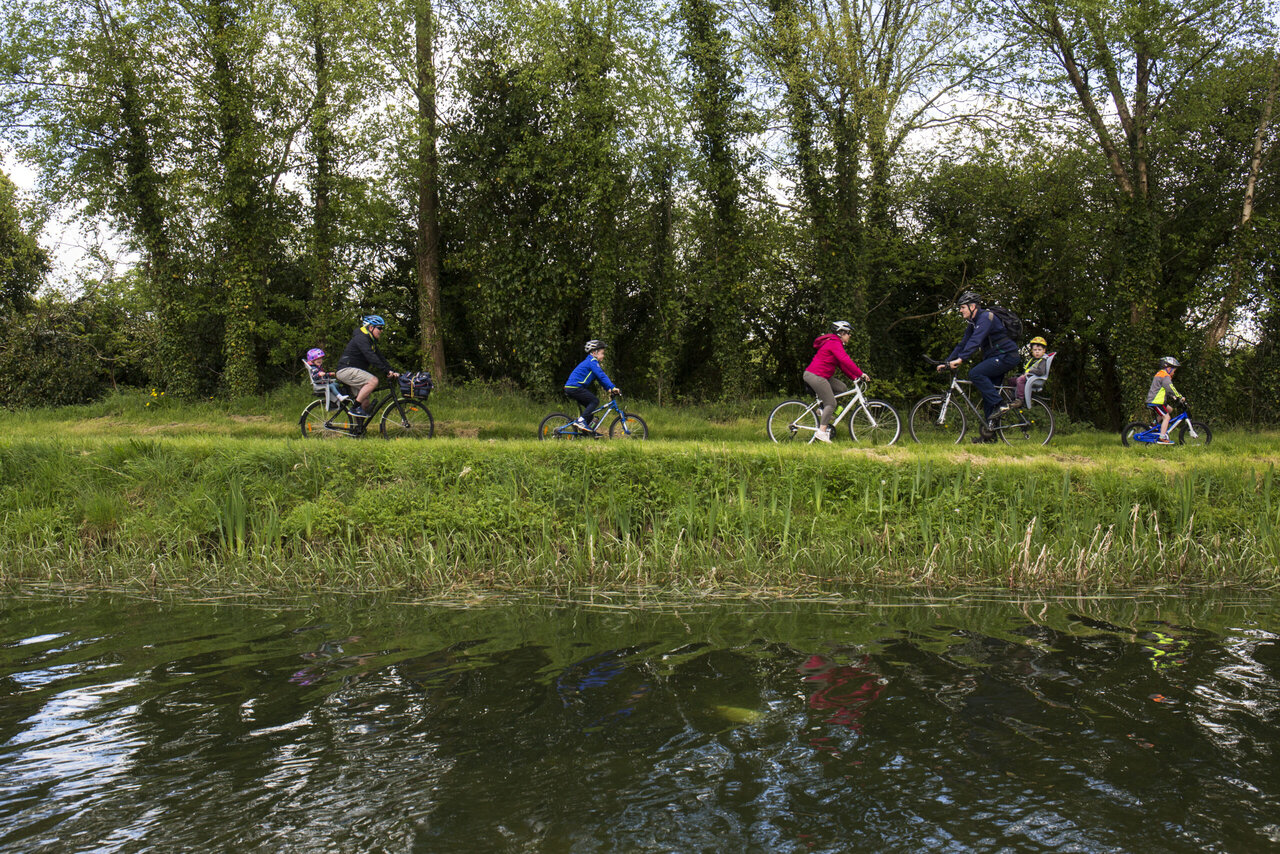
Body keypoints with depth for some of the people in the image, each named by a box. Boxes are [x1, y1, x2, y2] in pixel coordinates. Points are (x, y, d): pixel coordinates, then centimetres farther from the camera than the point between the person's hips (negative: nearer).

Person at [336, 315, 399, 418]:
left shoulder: (371, 341, 17)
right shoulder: (361, 338, -15)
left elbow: (380, 358, 15)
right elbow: (371, 357, -27)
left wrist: (392, 371, 1)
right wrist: (386, 371, -33)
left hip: (354, 372, 10)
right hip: (346, 370, -10)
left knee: (365, 403, 4)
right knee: (373, 381, -28)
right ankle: (356, 408, -24)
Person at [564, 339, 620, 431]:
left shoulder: (591, 362, 23)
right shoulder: (592, 362, -10)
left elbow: (599, 378, 24)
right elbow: (601, 376, -19)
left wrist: (608, 389, 15)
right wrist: (613, 387, -22)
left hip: (570, 388, 10)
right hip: (575, 388, -10)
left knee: (589, 406, 14)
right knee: (595, 401, -11)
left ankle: (590, 430, 15)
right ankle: (581, 421, -19)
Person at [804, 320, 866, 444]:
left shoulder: (834, 343, 21)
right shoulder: (835, 343, -13)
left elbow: (842, 364, 20)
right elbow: (846, 361, -24)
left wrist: (854, 377, 13)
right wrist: (860, 373, -22)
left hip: (821, 376, 10)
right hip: (815, 376, -10)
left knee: (842, 388, 9)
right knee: (831, 403, -9)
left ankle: (823, 410, 9)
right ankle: (822, 432, -9)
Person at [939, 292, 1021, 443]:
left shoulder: (986, 317, -16)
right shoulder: (973, 323, 14)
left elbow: (975, 341, -29)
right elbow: (963, 344, 17)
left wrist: (961, 359, -39)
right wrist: (947, 362, 8)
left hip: (1006, 356, -10)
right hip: (995, 358, 10)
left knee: (975, 373, -24)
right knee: (987, 394, 6)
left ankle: (999, 406, -18)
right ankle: (989, 433, 9)